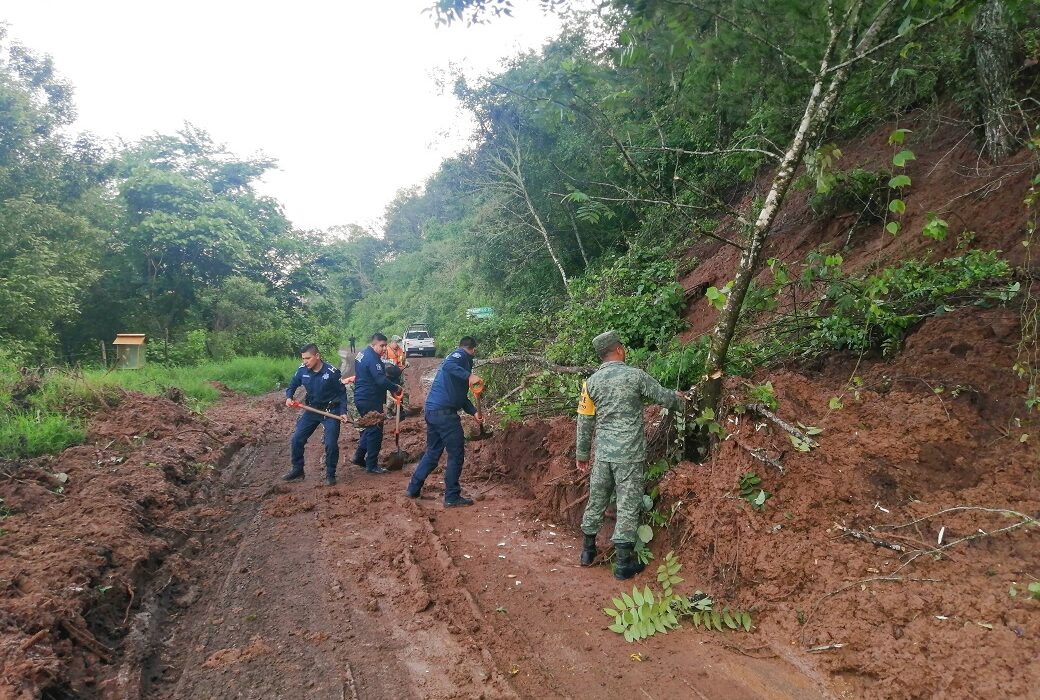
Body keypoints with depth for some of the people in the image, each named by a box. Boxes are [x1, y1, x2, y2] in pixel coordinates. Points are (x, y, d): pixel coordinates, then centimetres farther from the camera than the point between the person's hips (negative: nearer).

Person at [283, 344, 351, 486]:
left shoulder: (332, 372, -19)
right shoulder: (302, 370, -8)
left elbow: (342, 393, -10)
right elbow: (292, 385, 9)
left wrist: (343, 412, -18)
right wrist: (289, 397, -12)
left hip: (330, 411, -4)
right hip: (312, 410, 5)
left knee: (331, 444, -10)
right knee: (296, 440, 4)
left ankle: (330, 475, 9)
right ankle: (297, 471, 23)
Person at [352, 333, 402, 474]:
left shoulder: (363, 354, 13)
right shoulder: (372, 358, -20)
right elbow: (381, 380, -28)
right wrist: (395, 388, -14)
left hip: (361, 398, 10)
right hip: (370, 401, -10)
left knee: (370, 428, 22)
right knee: (375, 432, -2)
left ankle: (359, 457, 28)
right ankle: (372, 465, 3)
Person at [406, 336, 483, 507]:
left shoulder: (456, 356, 24)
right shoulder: (462, 356, -3)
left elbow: (460, 395, 25)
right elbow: (447, 365, -28)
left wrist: (474, 412, 17)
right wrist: (469, 376, -33)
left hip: (432, 410, 9)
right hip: (444, 411, -9)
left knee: (432, 452, 19)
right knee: (456, 454, 0)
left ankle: (413, 489, 25)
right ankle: (452, 497, 5)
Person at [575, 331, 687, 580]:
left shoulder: (592, 382, 1)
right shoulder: (635, 375, -10)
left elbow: (584, 421, 6)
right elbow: (663, 397, 3)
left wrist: (581, 453, 16)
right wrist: (679, 398, 26)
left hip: (603, 453, 4)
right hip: (629, 454, -4)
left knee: (596, 500, 16)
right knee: (628, 505, 3)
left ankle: (588, 550, 30)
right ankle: (624, 563, 9)